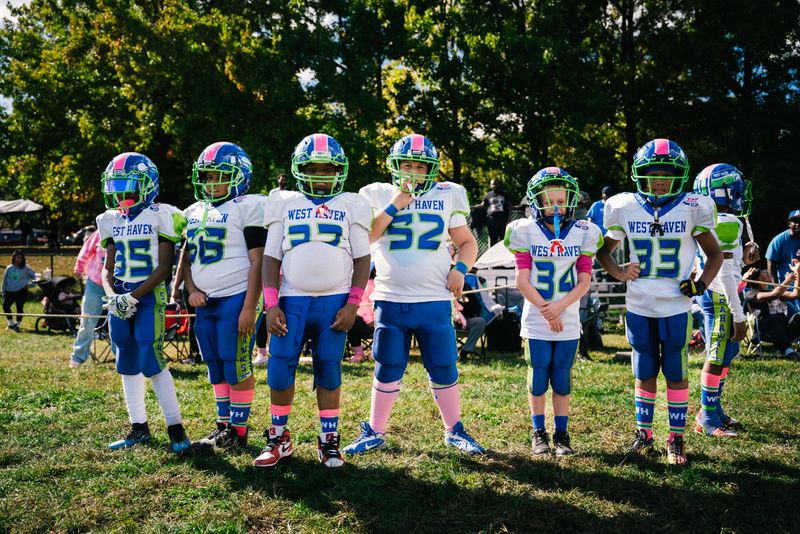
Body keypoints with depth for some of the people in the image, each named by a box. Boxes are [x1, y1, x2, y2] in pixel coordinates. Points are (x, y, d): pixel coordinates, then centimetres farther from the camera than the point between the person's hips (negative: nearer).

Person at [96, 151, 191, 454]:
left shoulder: (161, 216, -6)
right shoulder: (111, 221, 12)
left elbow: (164, 267, -10)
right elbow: (108, 268, 13)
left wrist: (133, 297, -17)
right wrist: (112, 295, -7)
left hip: (149, 294, -6)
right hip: (120, 297, 6)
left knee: (151, 361, -13)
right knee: (127, 363, 9)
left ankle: (176, 428, -2)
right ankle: (139, 428, 19)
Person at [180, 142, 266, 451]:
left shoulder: (248, 207, -7)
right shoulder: (193, 213, 15)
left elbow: (257, 262, -12)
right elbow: (187, 259, 20)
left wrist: (249, 308, -17)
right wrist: (191, 290, 1)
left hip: (236, 298, -7)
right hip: (206, 302, 7)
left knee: (237, 367, -3)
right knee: (216, 368, 13)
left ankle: (238, 431, 8)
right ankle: (223, 426, 25)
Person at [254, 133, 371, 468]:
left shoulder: (351, 206, 8)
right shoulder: (284, 204, 10)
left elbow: (362, 259, 5)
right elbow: (271, 258, 7)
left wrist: (352, 304, -6)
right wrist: (271, 305, -3)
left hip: (334, 302, -1)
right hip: (292, 301, 1)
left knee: (329, 372, 5)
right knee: (280, 371, -1)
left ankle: (328, 441, 17)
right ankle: (279, 439, 16)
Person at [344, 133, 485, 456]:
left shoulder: (447, 197, 6)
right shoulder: (379, 196, 4)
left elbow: (467, 242, 14)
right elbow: (364, 238, -9)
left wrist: (460, 269, -4)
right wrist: (394, 206, -11)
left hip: (435, 301, 0)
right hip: (391, 301, 0)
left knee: (444, 369, 6)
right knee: (387, 371, 8)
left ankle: (454, 431, 24)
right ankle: (374, 433, 23)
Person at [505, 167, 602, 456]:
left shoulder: (582, 233, 2)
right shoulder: (526, 231, -2)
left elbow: (584, 280, -2)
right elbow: (522, 280, -6)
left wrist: (559, 306, -15)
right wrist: (545, 309, -14)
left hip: (568, 321, 1)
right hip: (536, 321, -1)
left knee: (562, 380, 8)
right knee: (538, 378, 5)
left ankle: (561, 434, 19)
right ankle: (539, 433, 19)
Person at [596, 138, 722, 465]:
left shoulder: (692, 209, -4)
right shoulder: (625, 209, -1)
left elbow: (714, 254, 7)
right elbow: (604, 250, 13)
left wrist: (701, 284, -8)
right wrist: (619, 273, -5)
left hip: (676, 307, -1)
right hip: (638, 306, 2)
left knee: (676, 374, 5)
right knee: (644, 373, 13)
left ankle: (676, 439, 17)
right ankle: (643, 433, 25)